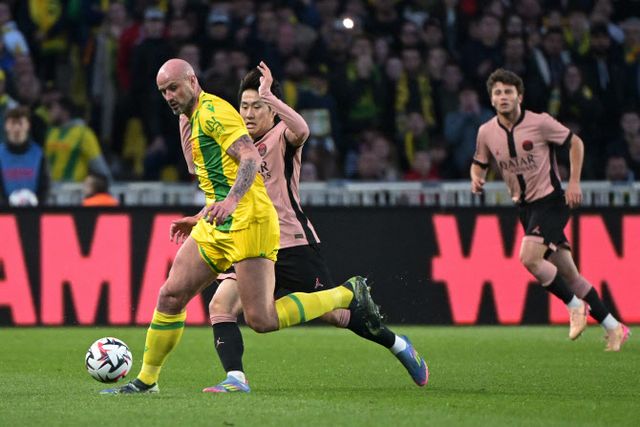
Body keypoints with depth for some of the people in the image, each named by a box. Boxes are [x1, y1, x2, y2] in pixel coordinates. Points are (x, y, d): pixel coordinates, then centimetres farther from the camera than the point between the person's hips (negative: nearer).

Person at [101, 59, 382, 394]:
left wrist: (231, 201, -33)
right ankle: (146, 381, 11)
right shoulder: (192, 118, 19)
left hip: (248, 222, -9)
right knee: (170, 296, 2)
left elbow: (251, 158, -21)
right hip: (215, 227, 9)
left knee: (261, 320, -12)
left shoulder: (212, 111, -10)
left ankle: (348, 294, 2)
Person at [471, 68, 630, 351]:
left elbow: (575, 142, 1)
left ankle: (575, 306, -3)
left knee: (529, 258, -24)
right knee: (566, 273, 5)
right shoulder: (486, 132, 0)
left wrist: (574, 182, -6)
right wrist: (477, 179, -8)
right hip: (524, 207, 5)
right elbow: (479, 164, 15)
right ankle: (614, 328, 15)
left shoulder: (540, 123, -11)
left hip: (551, 200, -5)